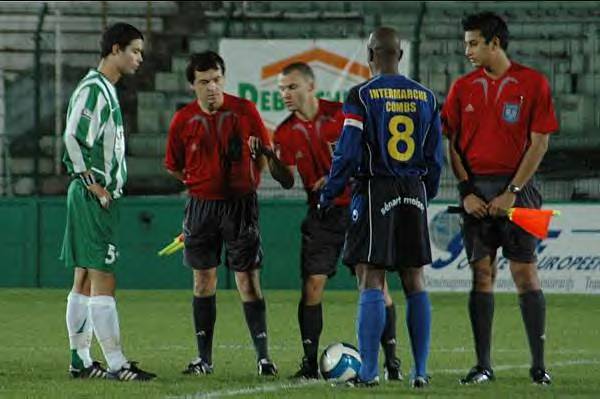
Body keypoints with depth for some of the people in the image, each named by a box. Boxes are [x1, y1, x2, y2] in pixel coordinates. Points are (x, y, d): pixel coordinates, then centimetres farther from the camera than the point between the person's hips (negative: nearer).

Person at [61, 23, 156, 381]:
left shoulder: (107, 90, 17)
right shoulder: (92, 89, -14)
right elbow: (73, 140, -21)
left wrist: (103, 187, 14)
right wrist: (95, 187, -16)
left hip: (103, 196, 10)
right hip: (93, 199, -10)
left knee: (85, 281, 11)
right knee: (103, 281, -11)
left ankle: (80, 361, 14)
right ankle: (116, 364, -13)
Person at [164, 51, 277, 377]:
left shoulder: (244, 111, -5)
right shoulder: (183, 120, -2)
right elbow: (173, 167, 11)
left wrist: (248, 181, -2)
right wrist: (201, 182, 6)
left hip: (240, 204, -2)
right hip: (201, 204, 2)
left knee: (248, 280, -5)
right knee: (203, 281, 6)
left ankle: (263, 356, -4)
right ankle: (204, 359, 13)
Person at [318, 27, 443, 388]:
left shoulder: (361, 96, -7)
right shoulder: (426, 97, 8)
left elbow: (348, 153, -11)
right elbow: (435, 156, 9)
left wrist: (328, 196, -1)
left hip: (375, 193, -4)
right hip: (414, 194, 4)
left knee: (371, 281, -3)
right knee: (414, 281, 9)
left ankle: (369, 371, -7)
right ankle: (420, 371, 7)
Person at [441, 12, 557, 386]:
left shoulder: (533, 83, -2)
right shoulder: (463, 87, 8)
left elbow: (539, 143, -5)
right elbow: (451, 143, 8)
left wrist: (512, 192, -10)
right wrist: (467, 192, -3)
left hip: (516, 189, -3)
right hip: (476, 191, 3)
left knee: (525, 271, -4)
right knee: (482, 272, 2)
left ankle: (539, 364, 0)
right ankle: (483, 365, 4)